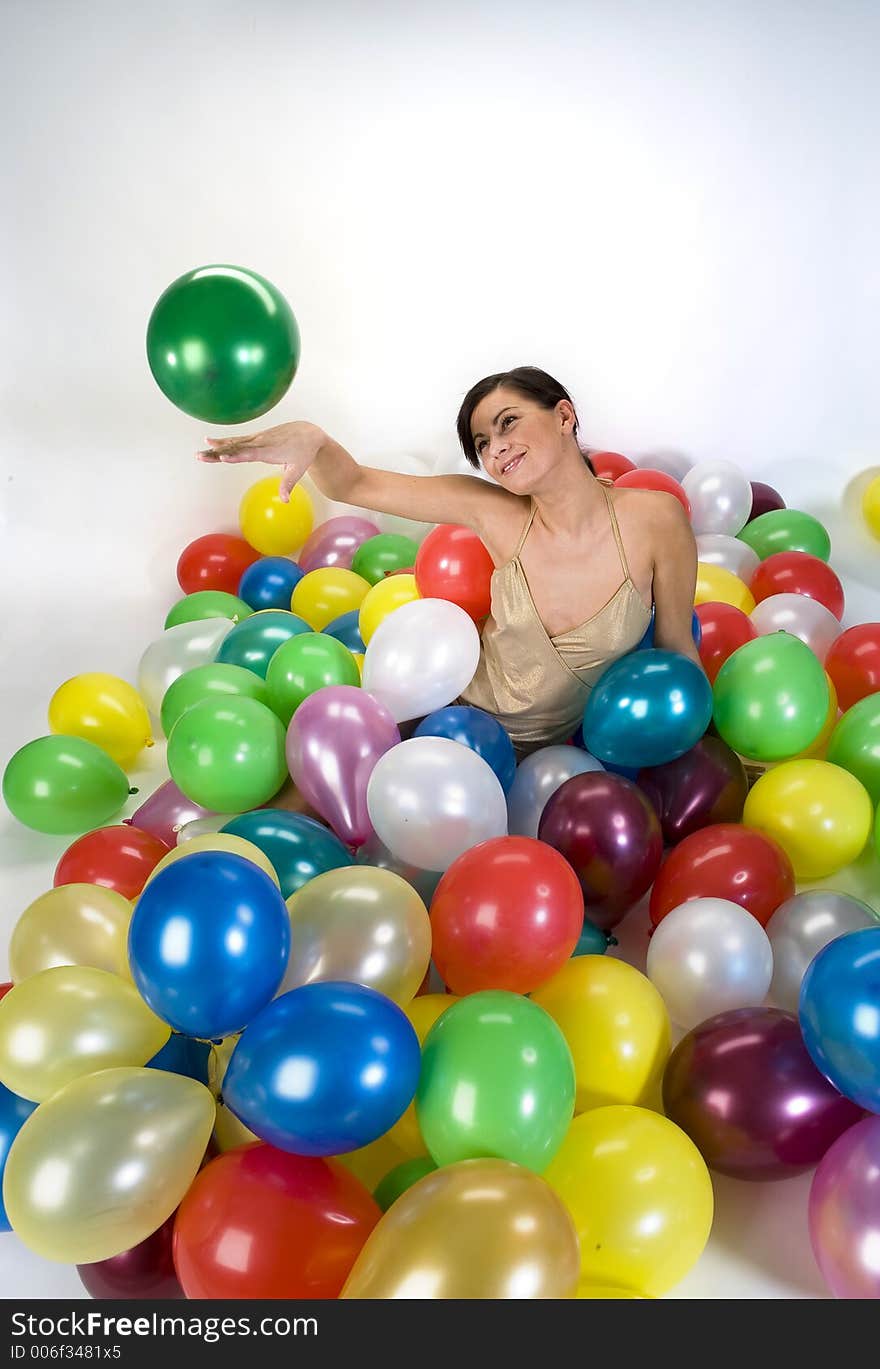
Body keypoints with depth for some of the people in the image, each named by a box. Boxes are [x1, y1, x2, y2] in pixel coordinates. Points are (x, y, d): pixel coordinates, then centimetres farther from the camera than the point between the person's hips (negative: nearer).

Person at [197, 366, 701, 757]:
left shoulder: (655, 518, -21)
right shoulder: (494, 513, -19)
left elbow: (677, 650, -8)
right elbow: (354, 484, -18)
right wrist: (311, 439, -40)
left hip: (554, 749, 0)